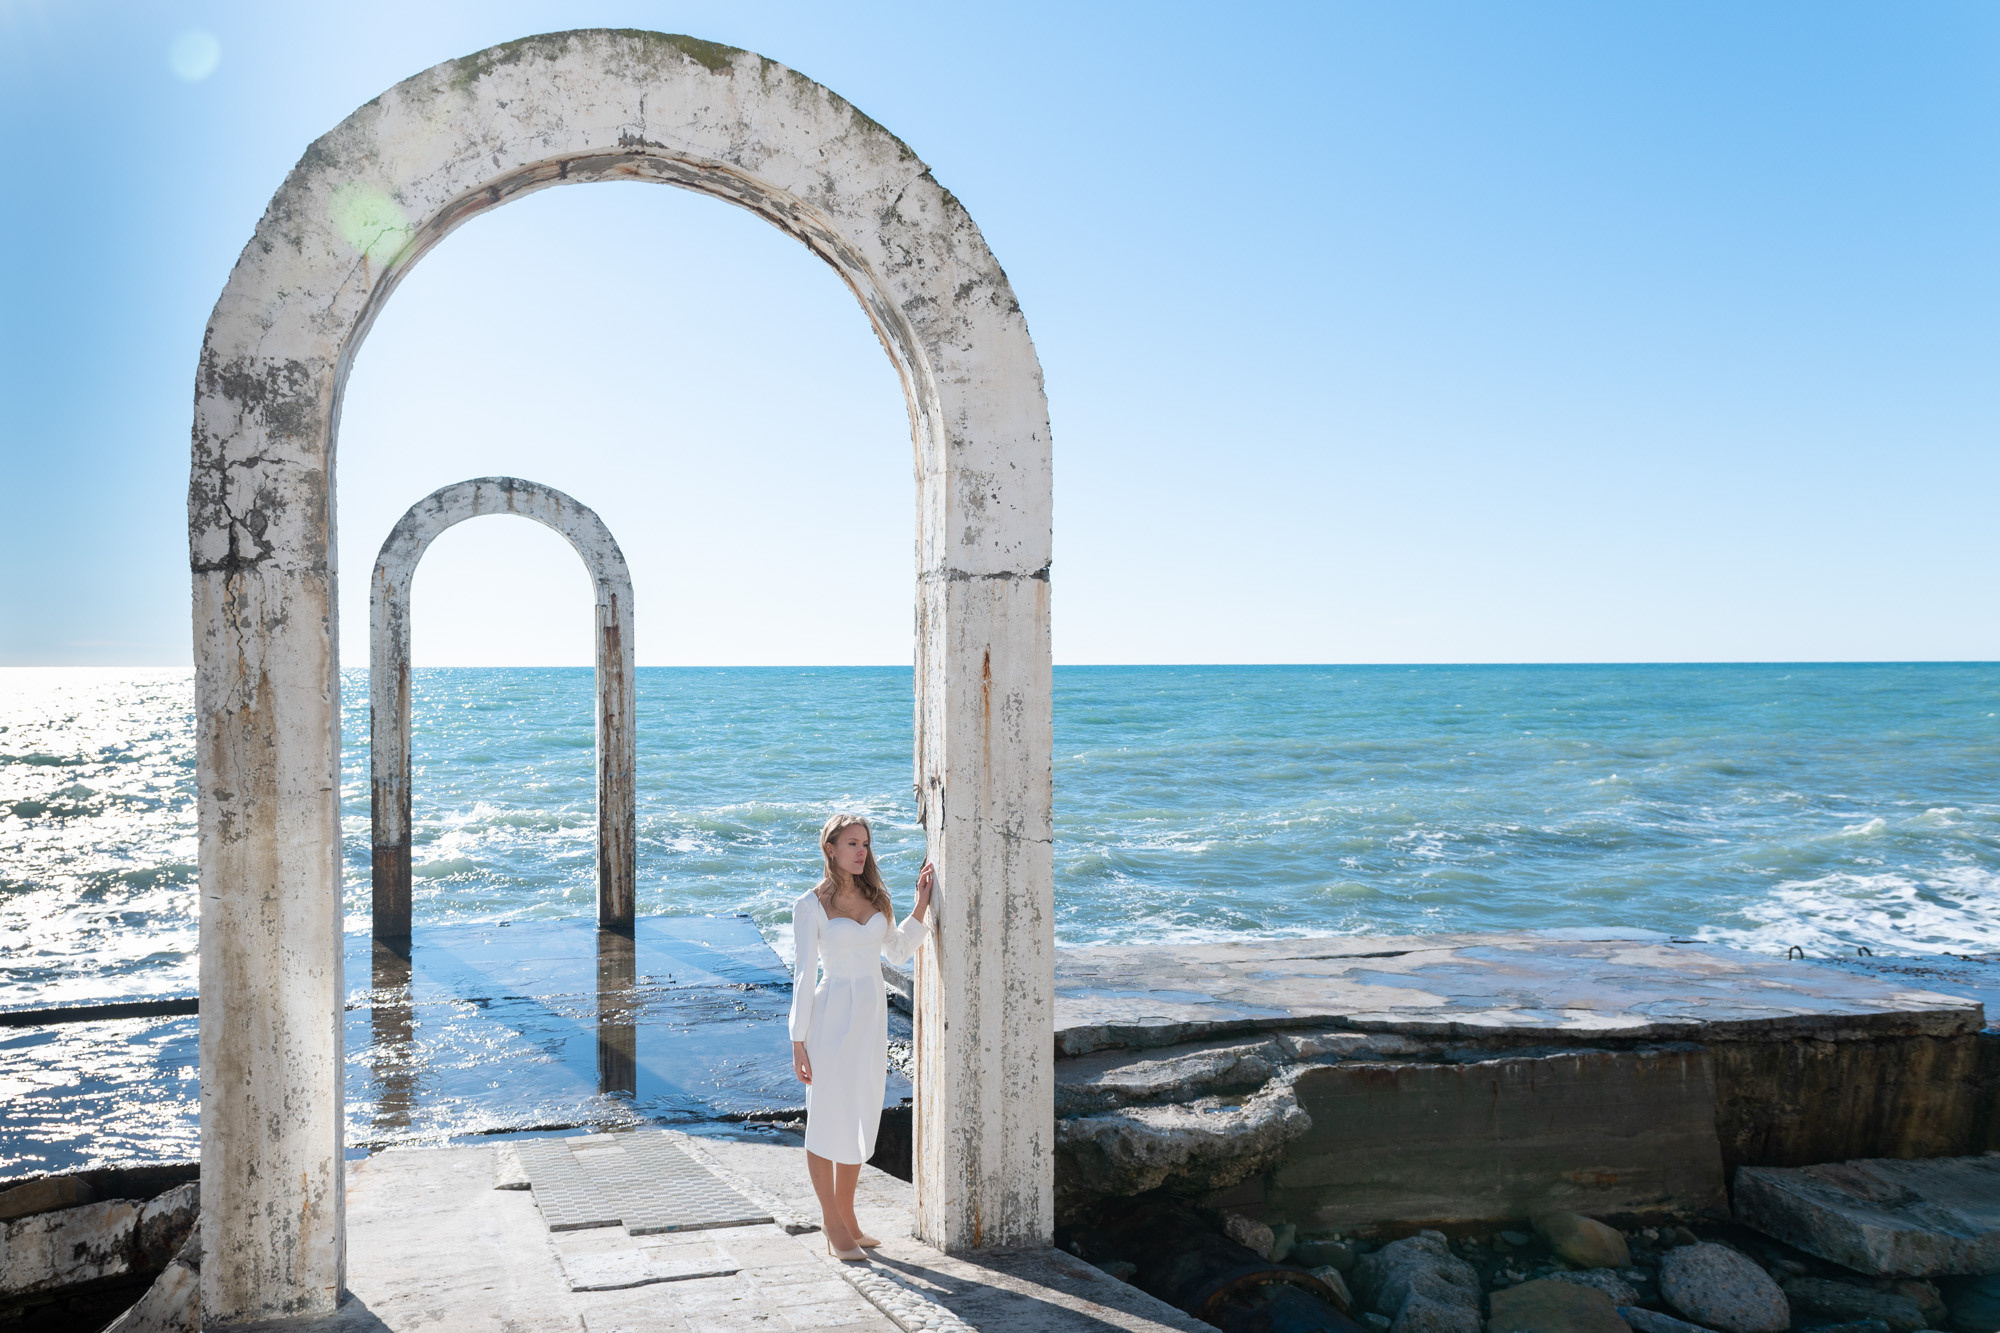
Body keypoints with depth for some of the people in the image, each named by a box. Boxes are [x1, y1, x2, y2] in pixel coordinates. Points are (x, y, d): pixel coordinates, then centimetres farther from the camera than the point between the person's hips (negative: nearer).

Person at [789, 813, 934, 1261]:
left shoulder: (874, 896, 7)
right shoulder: (810, 905, -9)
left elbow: (897, 951, 14)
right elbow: (803, 974, -9)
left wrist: (921, 907, 2)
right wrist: (798, 1043, -10)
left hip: (872, 1020, 6)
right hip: (831, 1019, -6)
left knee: (861, 1119, 13)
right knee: (827, 1120, 3)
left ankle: (846, 1217, 27)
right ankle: (833, 1225, 17)